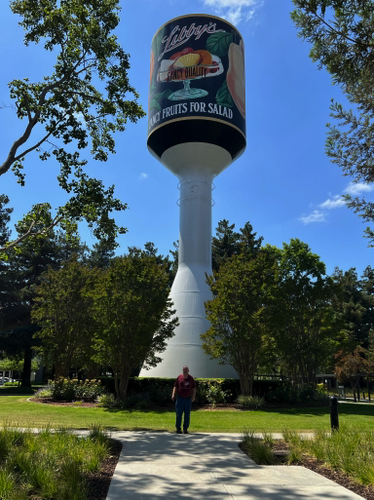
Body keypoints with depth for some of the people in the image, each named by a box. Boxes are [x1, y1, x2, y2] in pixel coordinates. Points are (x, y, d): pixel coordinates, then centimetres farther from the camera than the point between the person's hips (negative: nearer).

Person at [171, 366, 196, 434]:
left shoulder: (191, 378, 0)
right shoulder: (179, 377, -2)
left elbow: (194, 388, 6)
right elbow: (175, 386, 4)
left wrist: (193, 396, -3)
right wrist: (173, 394, -8)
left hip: (188, 399, 1)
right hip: (180, 398, -1)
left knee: (187, 414, 5)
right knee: (178, 414, 0)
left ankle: (185, 429, 16)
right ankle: (178, 428, 11)